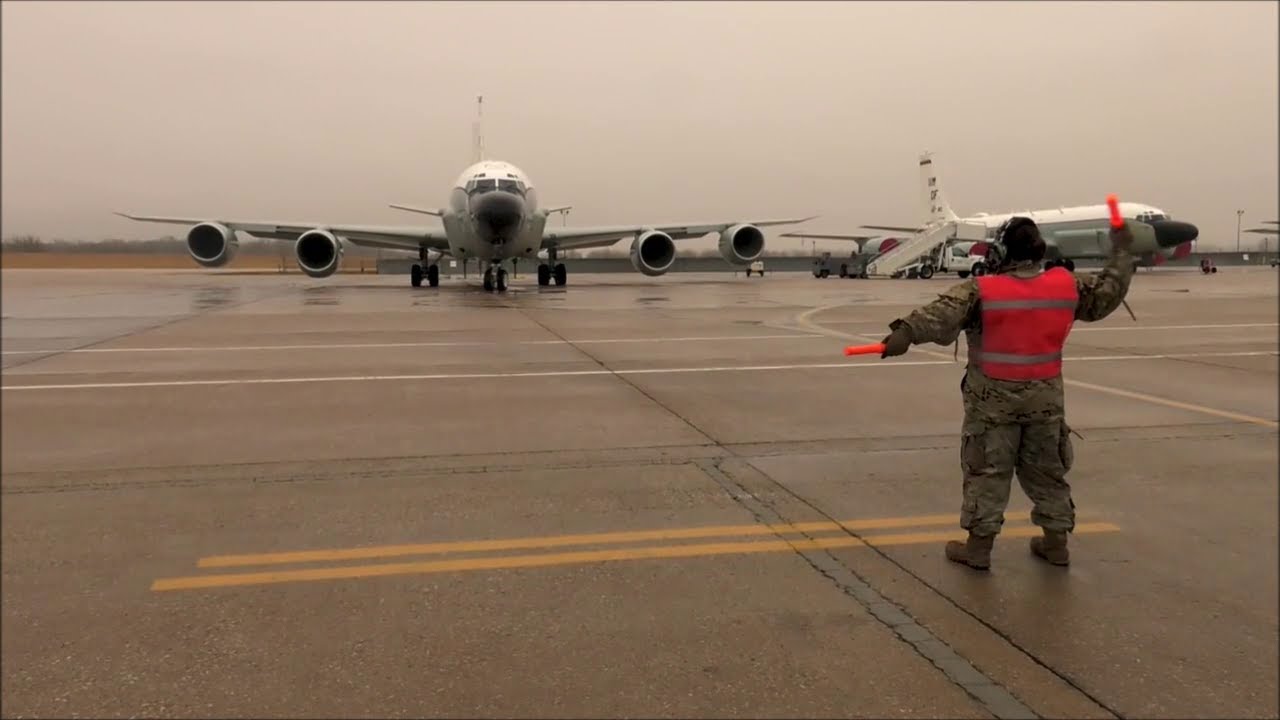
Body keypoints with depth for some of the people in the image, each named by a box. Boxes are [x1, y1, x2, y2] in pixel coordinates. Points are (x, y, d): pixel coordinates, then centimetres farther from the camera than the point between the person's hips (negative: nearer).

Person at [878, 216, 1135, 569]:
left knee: (987, 472, 4)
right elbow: (1107, 295, 15)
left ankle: (978, 546, 8)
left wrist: (906, 331, -38)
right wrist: (1121, 253, 28)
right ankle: (1056, 542, 27)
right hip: (1045, 398, 4)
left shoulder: (981, 290, -15)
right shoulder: (1066, 286, 0)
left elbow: (942, 314, -29)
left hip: (994, 401, -4)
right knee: (1047, 470, 17)